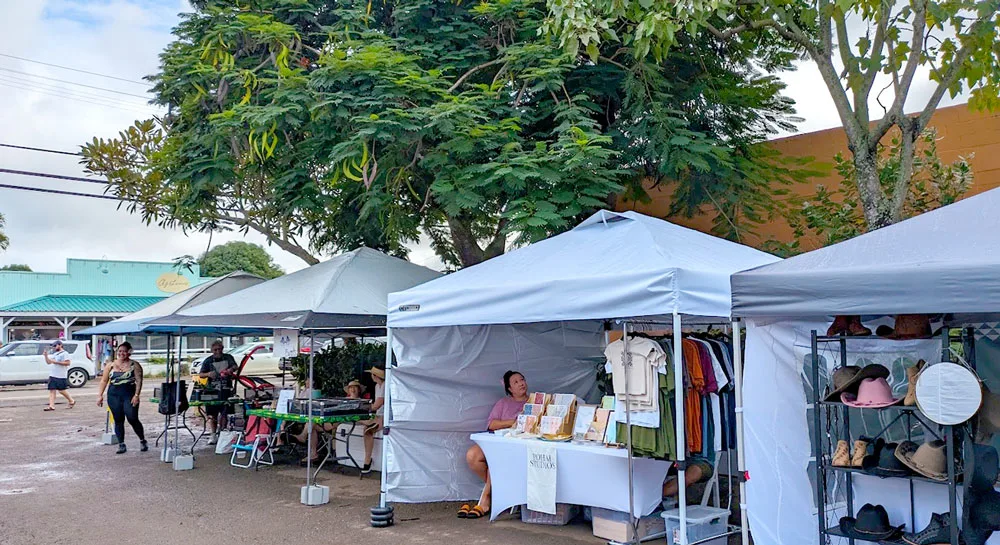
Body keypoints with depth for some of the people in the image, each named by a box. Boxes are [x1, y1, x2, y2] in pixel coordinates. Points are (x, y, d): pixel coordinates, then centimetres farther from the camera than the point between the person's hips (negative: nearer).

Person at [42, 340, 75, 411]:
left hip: (61, 376, -8)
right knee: (52, 390, 0)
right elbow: (48, 362, 22)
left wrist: (56, 362, -18)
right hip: (52, 375, 8)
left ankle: (72, 401, 16)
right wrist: (46, 355, 6)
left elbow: (67, 363, -16)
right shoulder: (55, 354, 20)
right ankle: (51, 406, -2)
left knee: (61, 391, -2)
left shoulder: (64, 354, -6)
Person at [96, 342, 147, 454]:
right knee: (118, 420, 5)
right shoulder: (111, 365, 10)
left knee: (133, 419, -7)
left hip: (129, 396, -3)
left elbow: (139, 380, -4)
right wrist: (100, 395, 4)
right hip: (114, 396, 3)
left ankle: (143, 441, 11)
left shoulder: (134, 365, 2)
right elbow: (104, 381, 11)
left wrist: (136, 395, -13)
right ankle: (121, 445, 13)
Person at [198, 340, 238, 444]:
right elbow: (200, 375, 4)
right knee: (212, 414, 1)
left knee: (224, 413, -2)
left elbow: (235, 366, -5)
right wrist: (208, 374, -18)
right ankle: (214, 435, 11)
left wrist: (230, 370, -28)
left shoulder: (228, 357, 9)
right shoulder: (208, 361, 8)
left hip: (226, 390, -1)